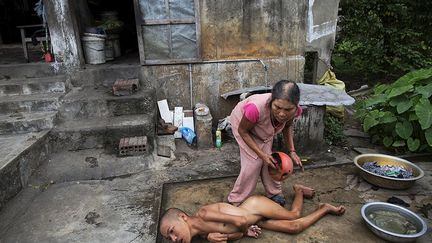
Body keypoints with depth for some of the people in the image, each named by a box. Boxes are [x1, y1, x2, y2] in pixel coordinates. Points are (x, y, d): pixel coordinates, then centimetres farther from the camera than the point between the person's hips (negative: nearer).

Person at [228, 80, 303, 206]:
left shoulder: (296, 110, -32)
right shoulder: (256, 108, -48)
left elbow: (288, 126, -5)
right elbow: (242, 131, -26)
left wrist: (292, 151, -14)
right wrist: (261, 154, -27)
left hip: (265, 127, 4)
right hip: (242, 122, -4)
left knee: (268, 160, 5)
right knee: (253, 161, -9)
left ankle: (274, 192, 28)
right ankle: (236, 199, 8)